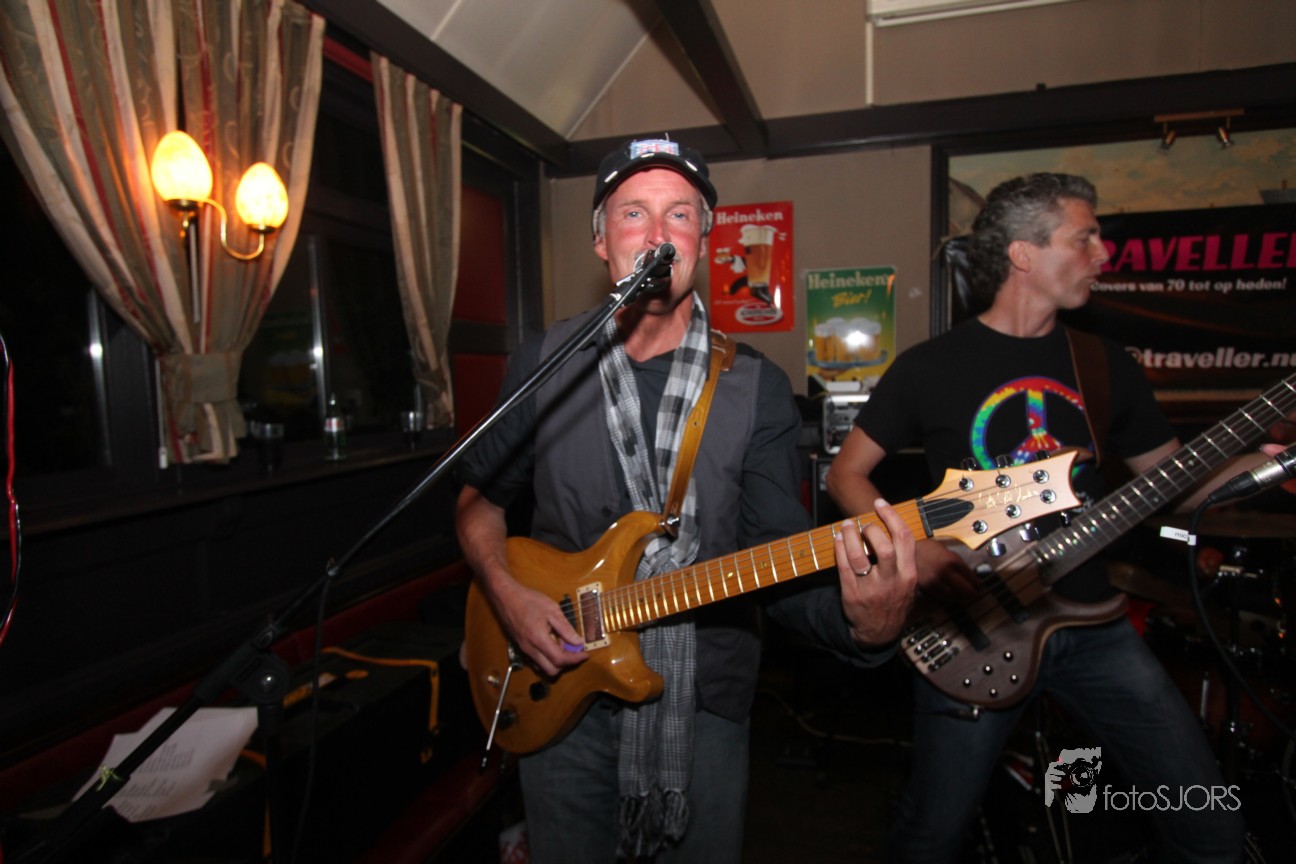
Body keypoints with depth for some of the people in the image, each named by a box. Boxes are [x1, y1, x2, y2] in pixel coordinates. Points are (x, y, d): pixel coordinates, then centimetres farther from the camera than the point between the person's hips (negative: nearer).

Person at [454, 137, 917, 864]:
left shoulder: (758, 389, -7)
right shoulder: (544, 363, -4)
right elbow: (481, 495, 6)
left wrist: (865, 622, -31)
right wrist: (506, 592, -10)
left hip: (706, 703, 0)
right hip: (560, 697, 1)